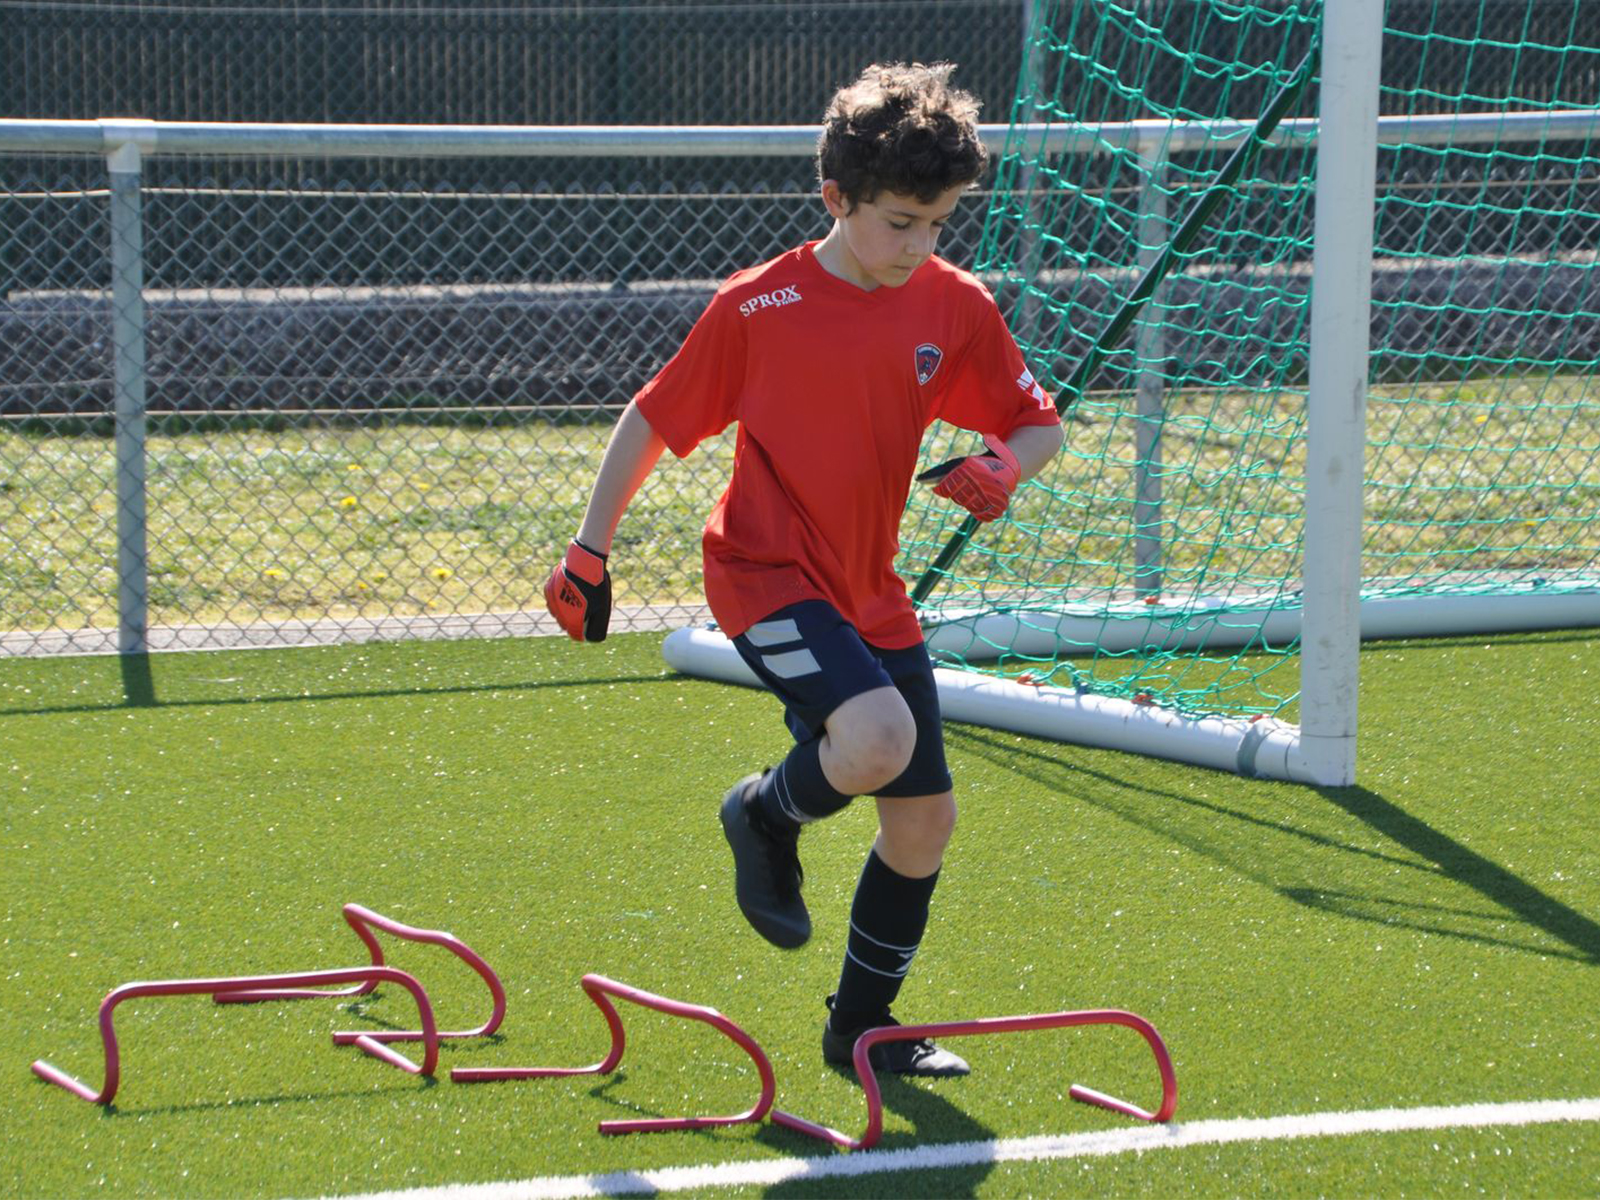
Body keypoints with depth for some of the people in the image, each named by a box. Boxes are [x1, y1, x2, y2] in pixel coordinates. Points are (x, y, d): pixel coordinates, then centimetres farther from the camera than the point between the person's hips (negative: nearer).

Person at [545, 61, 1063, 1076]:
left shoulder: (958, 307, 0)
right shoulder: (758, 307, -10)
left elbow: (1040, 424, 11)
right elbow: (652, 422, 0)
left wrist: (1002, 467, -13)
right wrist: (589, 554, 1)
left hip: (872, 594, 5)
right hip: (766, 573, -5)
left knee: (925, 816, 6)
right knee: (876, 740, -29)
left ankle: (863, 1026, 26)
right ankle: (769, 815, 5)